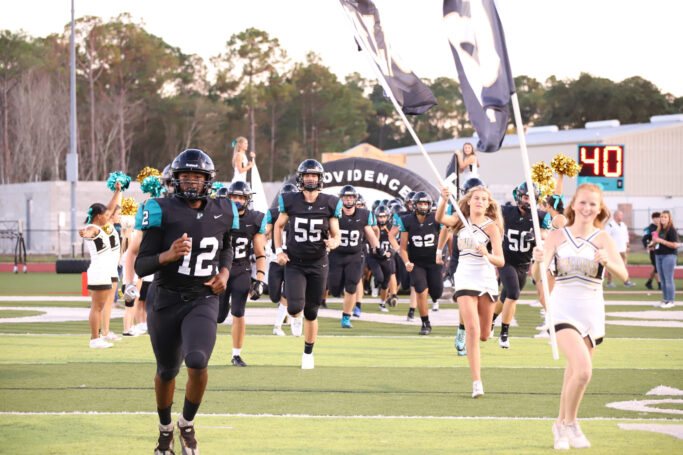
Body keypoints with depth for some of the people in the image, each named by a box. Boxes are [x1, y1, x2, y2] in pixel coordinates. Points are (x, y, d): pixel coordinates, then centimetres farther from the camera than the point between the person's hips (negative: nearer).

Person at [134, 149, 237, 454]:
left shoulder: (222, 213, 0)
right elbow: (141, 266, -13)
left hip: (203, 301, 1)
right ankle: (165, 428, 41)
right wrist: (168, 256, -31)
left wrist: (224, 271, 2)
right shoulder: (162, 212, -12)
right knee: (167, 371, 13)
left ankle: (187, 423, 3)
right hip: (165, 300, -1)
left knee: (197, 362, -23)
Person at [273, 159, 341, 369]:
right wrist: (279, 251, 1)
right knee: (295, 309, -16)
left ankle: (308, 353, 26)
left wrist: (333, 243, -21)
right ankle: (296, 315, 23)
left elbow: (336, 236, 2)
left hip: (318, 265, 1)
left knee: (311, 313, 6)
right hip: (294, 263, -1)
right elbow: (278, 226, 12)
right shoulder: (290, 202, -4)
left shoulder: (329, 204, -4)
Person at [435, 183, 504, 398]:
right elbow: (440, 218, -17)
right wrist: (444, 200, -35)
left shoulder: (491, 226, -4)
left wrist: (487, 254, -32)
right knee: (472, 330, -16)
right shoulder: (461, 221, 3)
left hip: (487, 281, 0)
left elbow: (500, 261, -11)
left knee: (483, 335, 8)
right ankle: (476, 382, -14)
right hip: (465, 280, 0)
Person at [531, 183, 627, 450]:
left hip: (591, 312, 2)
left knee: (575, 373, 10)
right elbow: (537, 276, -6)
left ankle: (561, 425, 32)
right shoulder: (557, 236, 0)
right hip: (563, 309, -2)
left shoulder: (603, 239, 0)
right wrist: (538, 261, -28)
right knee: (583, 369, -20)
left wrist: (607, 262, -32)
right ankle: (570, 423, 1)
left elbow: (623, 275, -12)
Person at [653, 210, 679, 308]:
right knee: (663, 280, 11)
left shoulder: (671, 230, -10)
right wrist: (654, 242, 6)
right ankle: (665, 299, 17)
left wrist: (661, 241, -18)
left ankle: (670, 301, -7)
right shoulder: (660, 230, 15)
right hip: (659, 255, 9)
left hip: (669, 255, -9)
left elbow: (675, 245, -17)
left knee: (668, 279, -9)